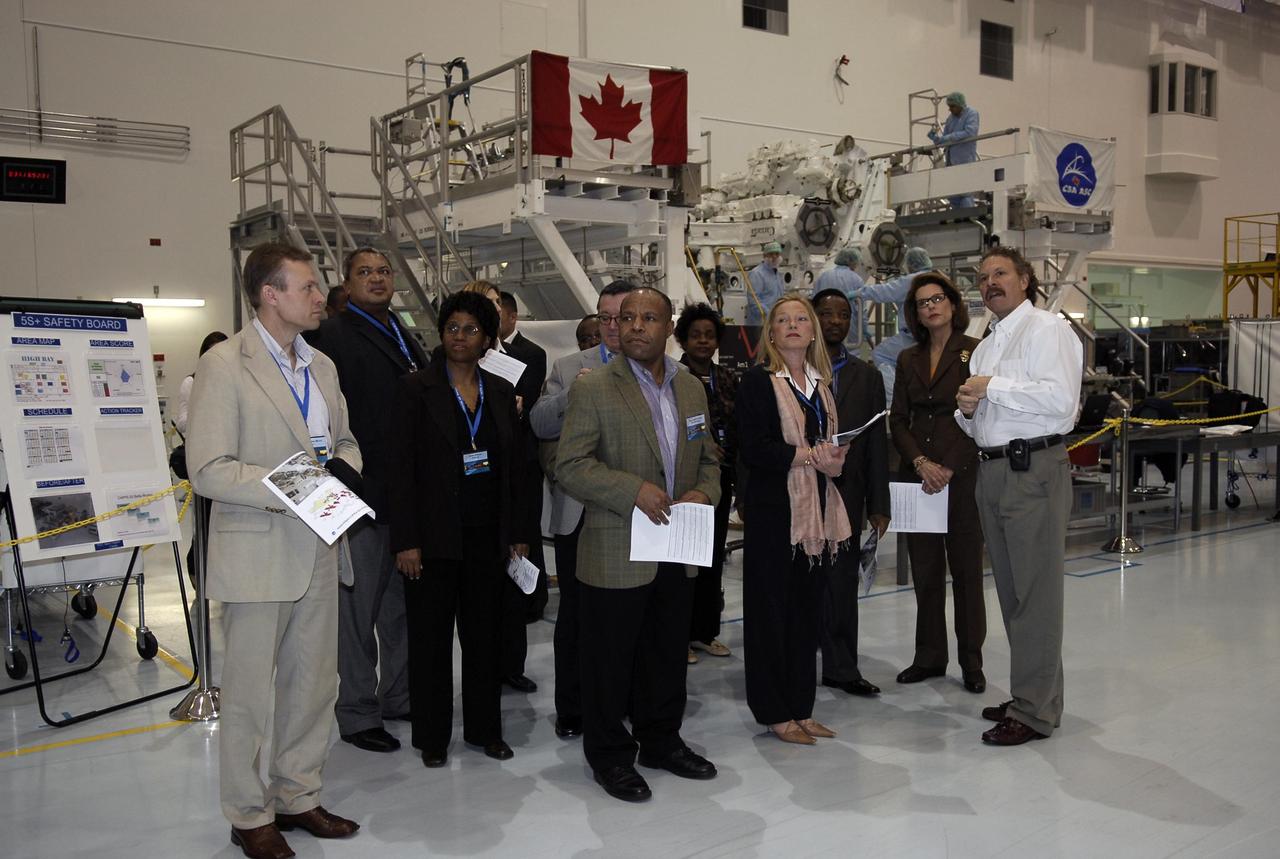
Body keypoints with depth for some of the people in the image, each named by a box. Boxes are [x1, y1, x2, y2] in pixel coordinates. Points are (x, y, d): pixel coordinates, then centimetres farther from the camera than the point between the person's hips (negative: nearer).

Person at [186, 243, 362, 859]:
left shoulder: (322, 366, 11)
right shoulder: (224, 364, -11)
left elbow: (345, 439, 20)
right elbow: (208, 470, -16)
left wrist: (342, 466, -3)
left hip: (319, 551, 7)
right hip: (258, 553, -7)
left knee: (313, 685, 15)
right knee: (250, 693, 6)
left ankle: (298, 797, 31)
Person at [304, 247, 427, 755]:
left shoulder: (406, 340, 15)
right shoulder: (332, 336, -10)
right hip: (363, 497, -7)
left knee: (401, 604, 18)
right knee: (358, 608, 4)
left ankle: (399, 695, 32)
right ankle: (357, 713, 17)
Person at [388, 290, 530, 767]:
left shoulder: (501, 392, 7)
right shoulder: (417, 388, -5)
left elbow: (515, 468, 10)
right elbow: (403, 468, -8)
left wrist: (518, 534, 7)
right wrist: (405, 541, -12)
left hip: (487, 535, 4)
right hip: (435, 535, -3)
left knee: (485, 633, 12)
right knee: (430, 636, 7)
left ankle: (484, 728, 26)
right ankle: (431, 736, 21)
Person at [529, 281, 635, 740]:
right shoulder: (569, 369, 8)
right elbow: (540, 425, 0)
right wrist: (570, 395, -16)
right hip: (580, 513, 1)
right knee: (575, 613, 9)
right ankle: (571, 710, 22)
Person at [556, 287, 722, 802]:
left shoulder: (691, 389, 11)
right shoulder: (594, 389, -8)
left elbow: (708, 459, 17)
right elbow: (570, 466, -13)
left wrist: (703, 493, -5)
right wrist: (633, 491, -22)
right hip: (617, 555, -5)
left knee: (668, 656, 17)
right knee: (610, 659, 6)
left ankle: (661, 741, 35)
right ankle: (610, 756, 23)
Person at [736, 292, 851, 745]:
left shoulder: (821, 382, 15)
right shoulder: (758, 381, -5)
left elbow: (833, 441, 18)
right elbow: (752, 448, -15)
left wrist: (834, 460, -5)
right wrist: (808, 456, -18)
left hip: (816, 509, 6)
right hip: (773, 509, -6)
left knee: (808, 609, 10)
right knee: (770, 609, 1)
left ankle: (801, 707, 20)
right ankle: (775, 712, 11)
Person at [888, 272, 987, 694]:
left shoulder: (975, 352, -2)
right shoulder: (908, 359, 13)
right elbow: (898, 420, 9)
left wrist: (948, 469, -14)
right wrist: (920, 463, -7)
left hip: (962, 474, -4)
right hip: (919, 475, 4)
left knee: (966, 569, 3)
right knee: (925, 571, 9)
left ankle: (971, 660, 13)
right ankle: (929, 656, 19)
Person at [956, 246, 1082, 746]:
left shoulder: (1046, 329, -5)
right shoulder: (985, 347, 21)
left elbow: (1059, 398, -20)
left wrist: (993, 387, -14)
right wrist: (968, 409, 2)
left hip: (1033, 470, -9)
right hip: (992, 471, 9)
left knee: (1036, 592, -5)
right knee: (1010, 590, 14)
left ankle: (1035, 710, 1)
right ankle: (1028, 694, 25)